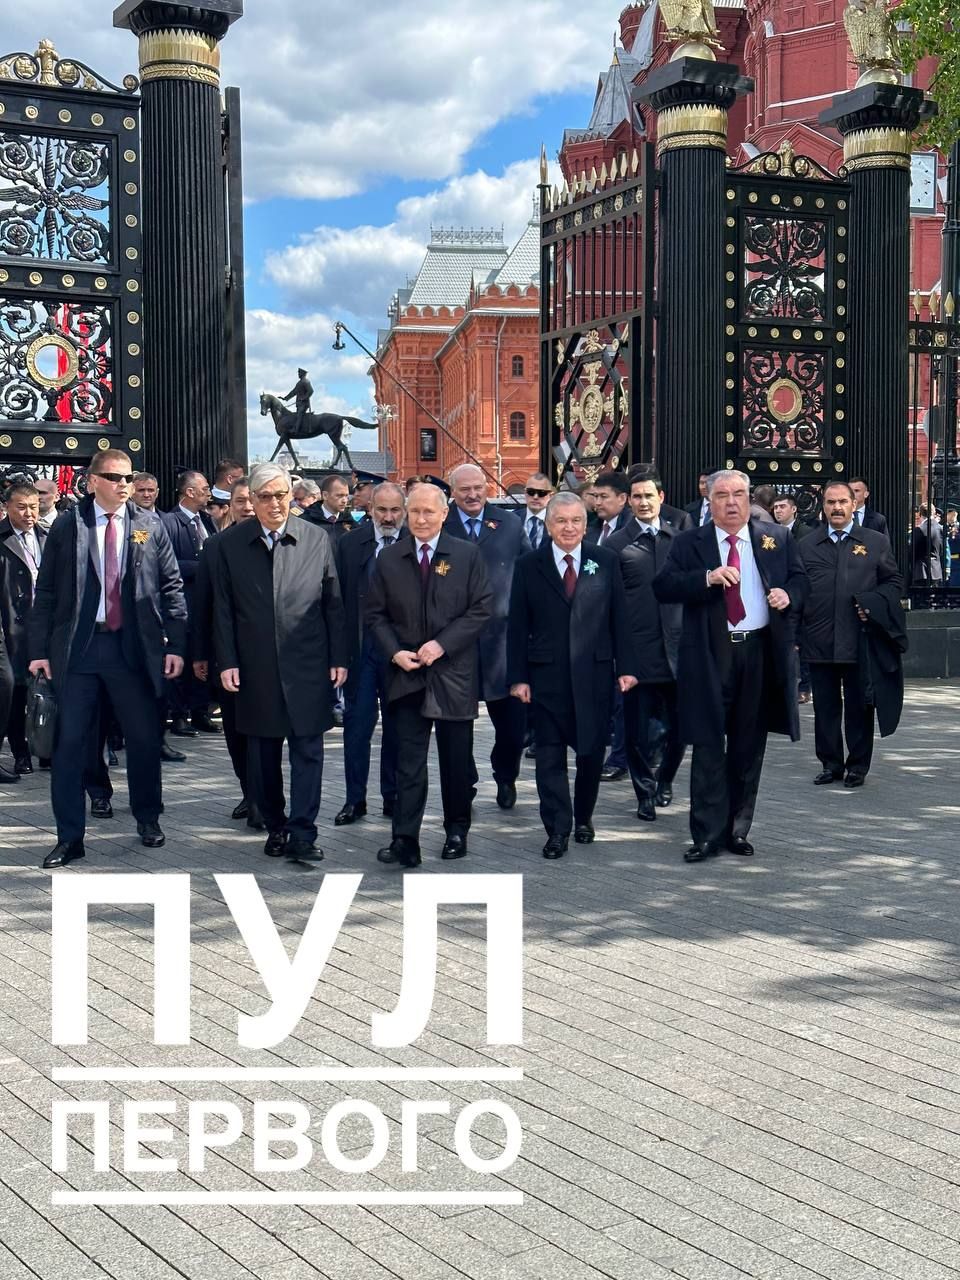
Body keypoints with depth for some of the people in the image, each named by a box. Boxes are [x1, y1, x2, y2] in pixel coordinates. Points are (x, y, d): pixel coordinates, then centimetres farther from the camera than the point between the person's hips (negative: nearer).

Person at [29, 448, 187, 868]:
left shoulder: (150, 525, 4)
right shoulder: (66, 526, 2)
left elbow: (171, 586, 4)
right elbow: (46, 592, 3)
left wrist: (175, 643, -2)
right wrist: (40, 648, -2)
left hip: (134, 648, 1)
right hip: (78, 649, -1)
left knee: (144, 739, 10)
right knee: (70, 743, 1)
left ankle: (148, 819, 30)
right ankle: (69, 837, 9)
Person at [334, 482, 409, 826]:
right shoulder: (350, 544, 3)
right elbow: (339, 598, 3)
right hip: (361, 646, 1)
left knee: (397, 725, 9)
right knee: (357, 723, 3)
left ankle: (392, 796, 21)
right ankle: (355, 799, 10)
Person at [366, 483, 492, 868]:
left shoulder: (467, 554, 0)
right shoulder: (388, 559, 5)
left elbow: (482, 608, -4)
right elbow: (375, 614, 7)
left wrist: (442, 644, -13)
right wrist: (395, 652, -8)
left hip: (454, 673, -1)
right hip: (407, 674, 1)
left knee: (456, 760, 9)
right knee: (409, 761, -2)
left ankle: (457, 831, 24)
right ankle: (405, 840, -4)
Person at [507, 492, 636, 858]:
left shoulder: (606, 561, 6)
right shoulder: (529, 566, 3)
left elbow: (619, 618, 5)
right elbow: (518, 626, 2)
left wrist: (625, 667, 0)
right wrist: (518, 676, -3)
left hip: (595, 673, 1)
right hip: (547, 675, -1)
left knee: (592, 751, 7)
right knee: (550, 755, 1)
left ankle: (583, 817, 28)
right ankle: (557, 830, 8)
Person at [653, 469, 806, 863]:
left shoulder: (776, 539, 10)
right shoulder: (689, 543, 2)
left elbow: (799, 577, 18)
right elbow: (662, 587, -8)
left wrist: (788, 593, -5)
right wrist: (708, 577, -21)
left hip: (761, 653, 3)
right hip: (710, 656, -2)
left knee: (749, 748, 10)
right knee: (709, 747, -1)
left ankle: (737, 830, 20)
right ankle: (708, 834, 5)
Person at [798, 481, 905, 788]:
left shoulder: (876, 542, 7)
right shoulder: (807, 546, 9)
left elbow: (894, 582, 9)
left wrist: (874, 604, -9)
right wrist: (794, 635, 0)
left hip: (860, 641, -1)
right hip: (819, 643, 1)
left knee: (859, 706, 6)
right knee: (825, 707, 7)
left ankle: (858, 766, 16)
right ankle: (831, 764, 18)